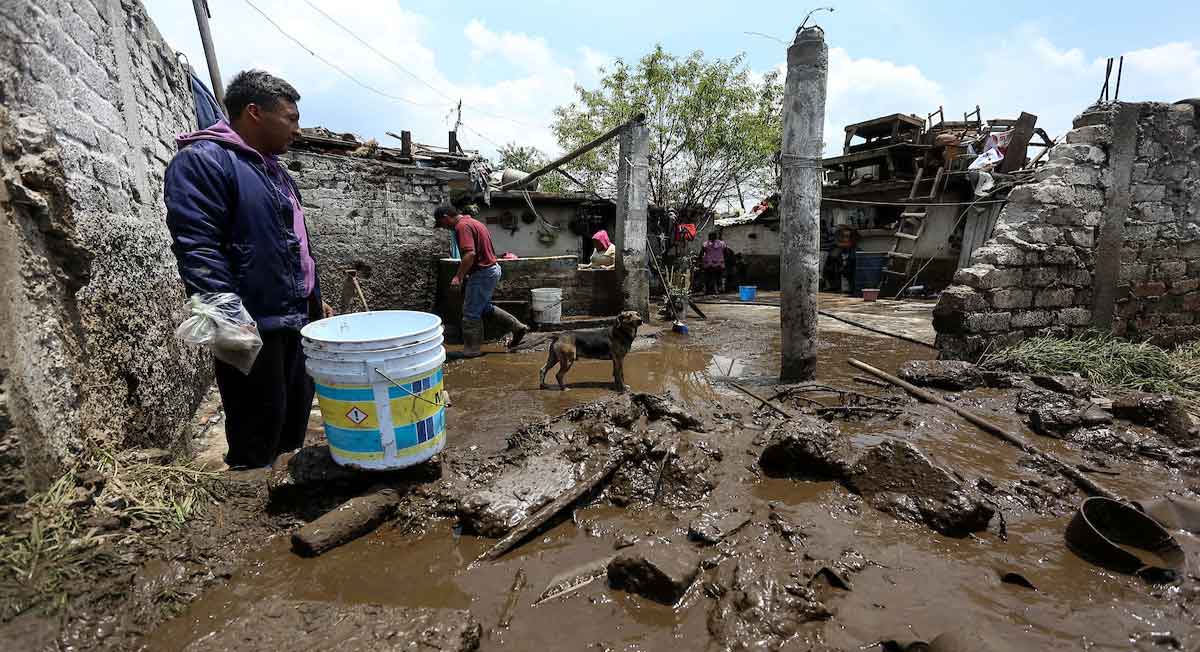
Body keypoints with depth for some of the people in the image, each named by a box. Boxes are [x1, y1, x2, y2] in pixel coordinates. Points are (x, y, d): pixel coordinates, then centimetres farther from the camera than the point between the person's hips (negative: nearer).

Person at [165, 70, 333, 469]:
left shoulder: (276, 172, 19)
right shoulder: (202, 159, -9)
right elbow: (197, 248, -19)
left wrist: (316, 300, 21)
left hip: (296, 323, 9)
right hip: (251, 328, -9)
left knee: (293, 422, 17)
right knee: (257, 437, 0)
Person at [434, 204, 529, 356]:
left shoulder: (462, 226, -16)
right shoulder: (472, 222, 16)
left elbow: (470, 254, -28)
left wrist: (458, 276, -23)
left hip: (483, 273, -10)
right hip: (492, 269, 10)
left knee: (471, 313, 1)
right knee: (484, 307, 21)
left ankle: (471, 350, 11)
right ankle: (517, 326, 21)